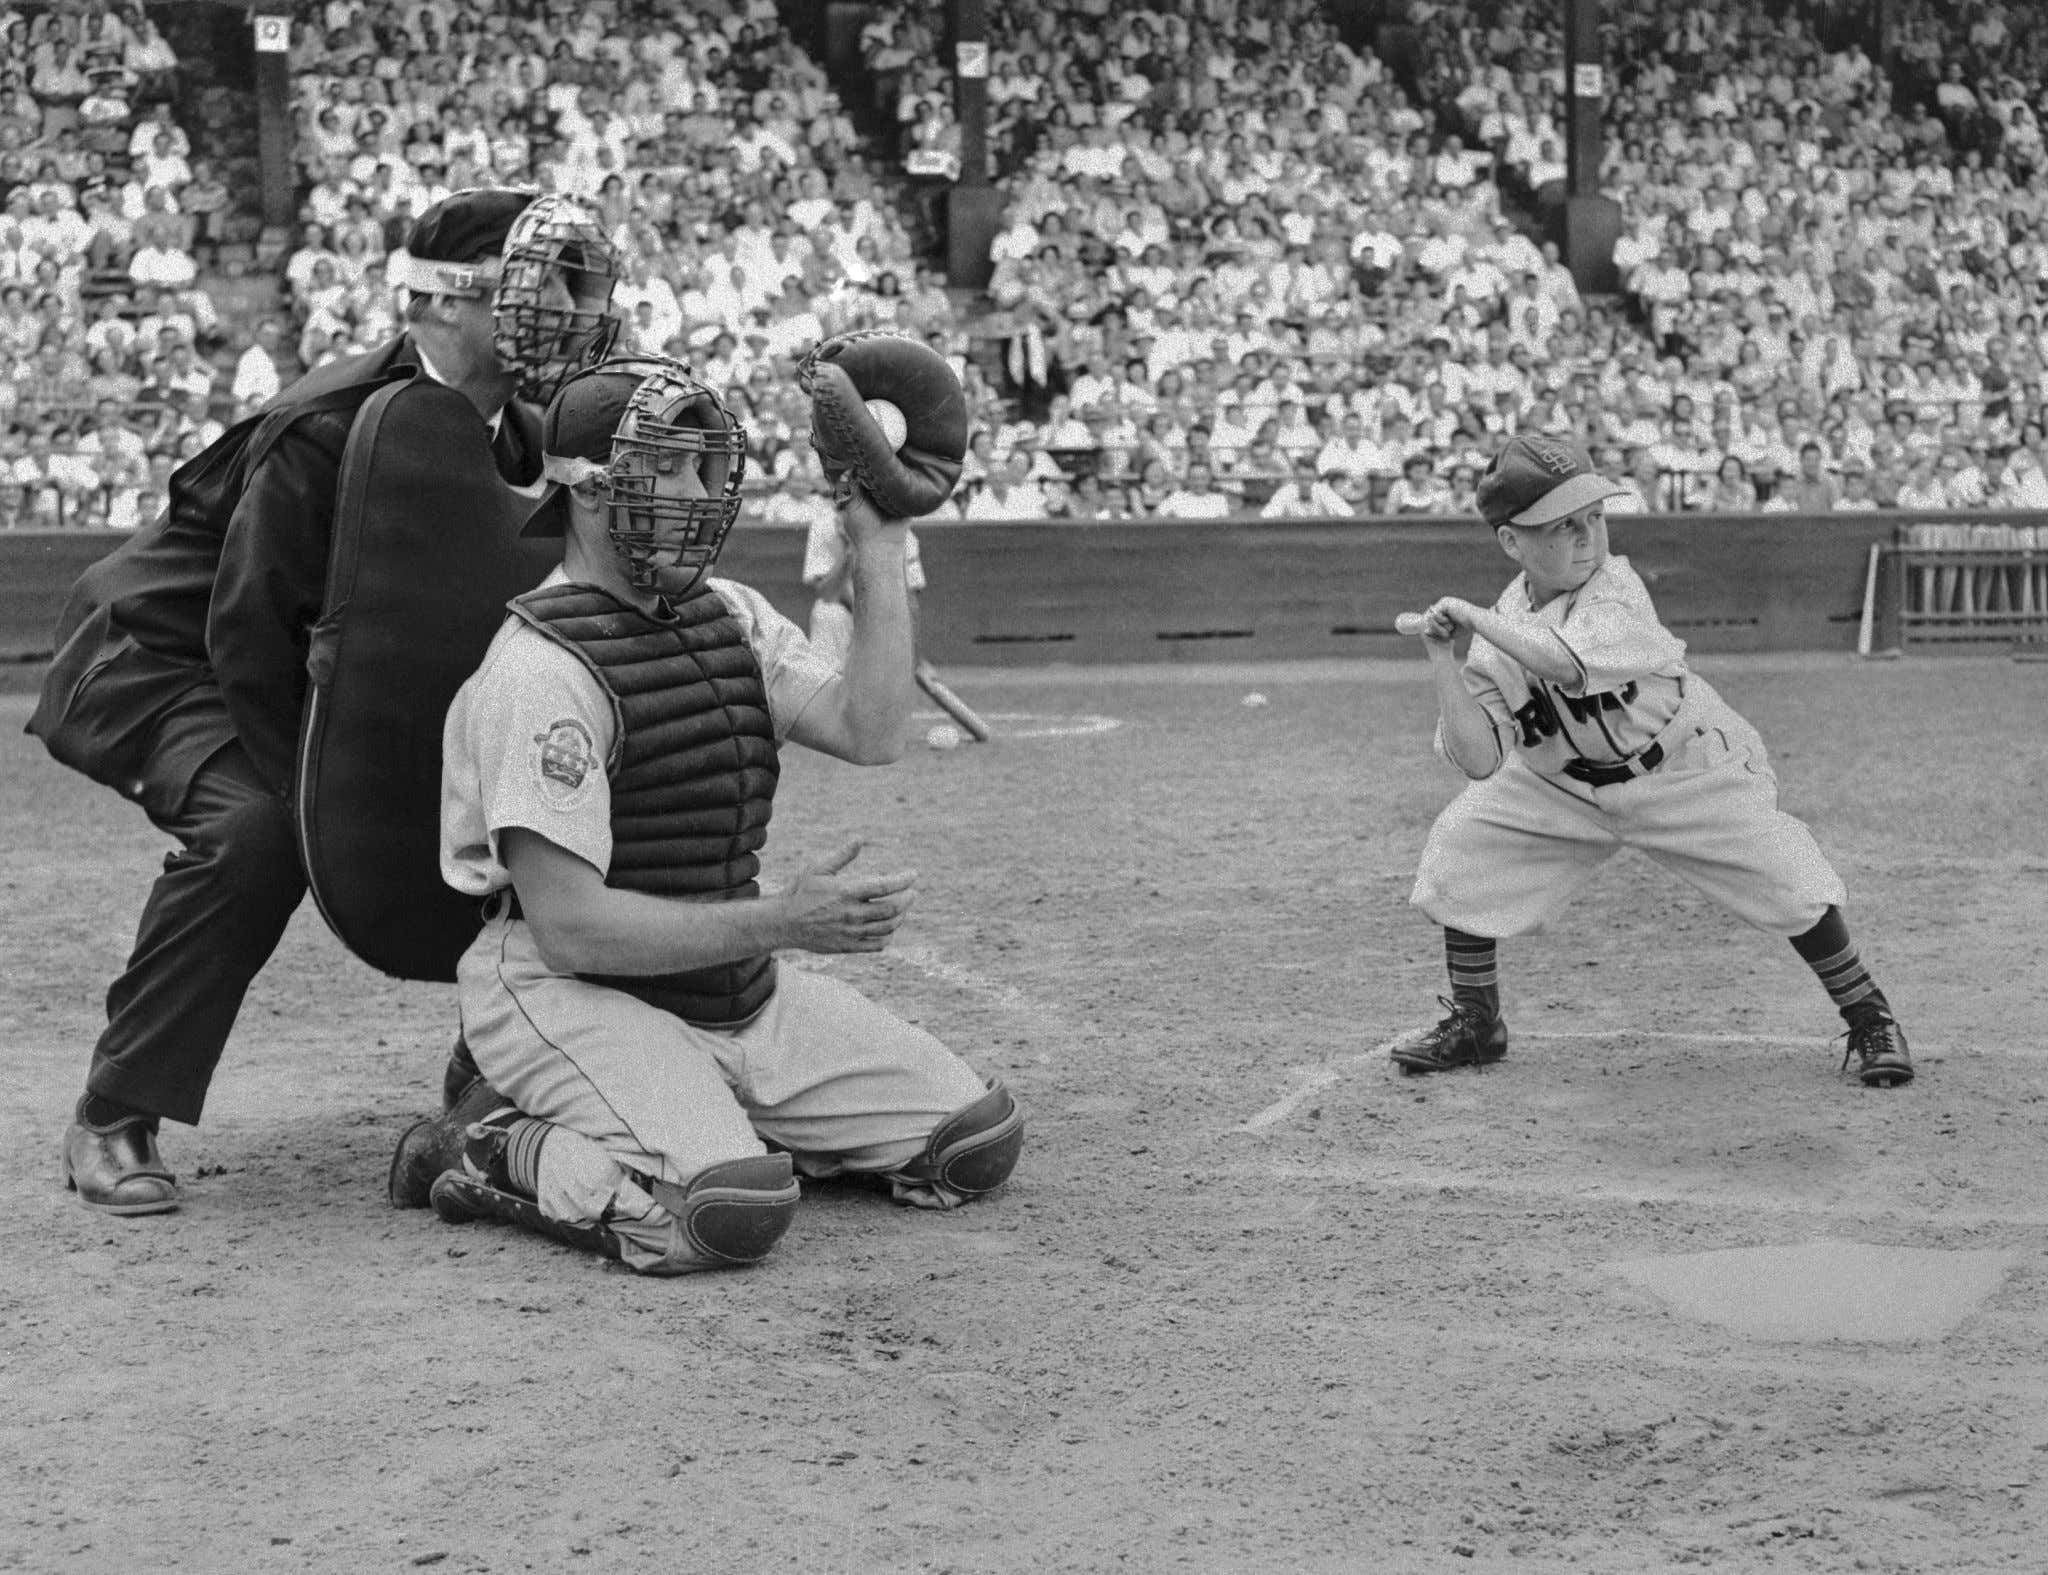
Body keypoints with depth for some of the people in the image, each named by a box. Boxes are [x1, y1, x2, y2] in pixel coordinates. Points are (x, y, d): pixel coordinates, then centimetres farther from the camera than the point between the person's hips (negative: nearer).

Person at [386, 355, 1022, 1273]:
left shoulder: (734, 617, 10)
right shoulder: (540, 667, -16)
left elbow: (869, 733, -8)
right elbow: (571, 927, -21)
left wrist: (879, 551, -8)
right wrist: (779, 923, -23)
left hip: (736, 988, 8)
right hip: (571, 995, -8)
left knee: (979, 1140, 1)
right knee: (730, 1211, -33)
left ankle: (722, 1129, 11)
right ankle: (490, 1150, -9)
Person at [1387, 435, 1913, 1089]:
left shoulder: (1616, 588, -24)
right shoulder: (1501, 631, -11)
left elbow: (1562, 663, -45)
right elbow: (1479, 759, -16)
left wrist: (1474, 617, -33)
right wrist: (1442, 661, -23)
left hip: (1688, 770, -4)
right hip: (1564, 786, 4)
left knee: (1788, 882, -19)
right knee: (1458, 846, -6)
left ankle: (1869, 1017, 4)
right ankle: (1473, 1024, 12)